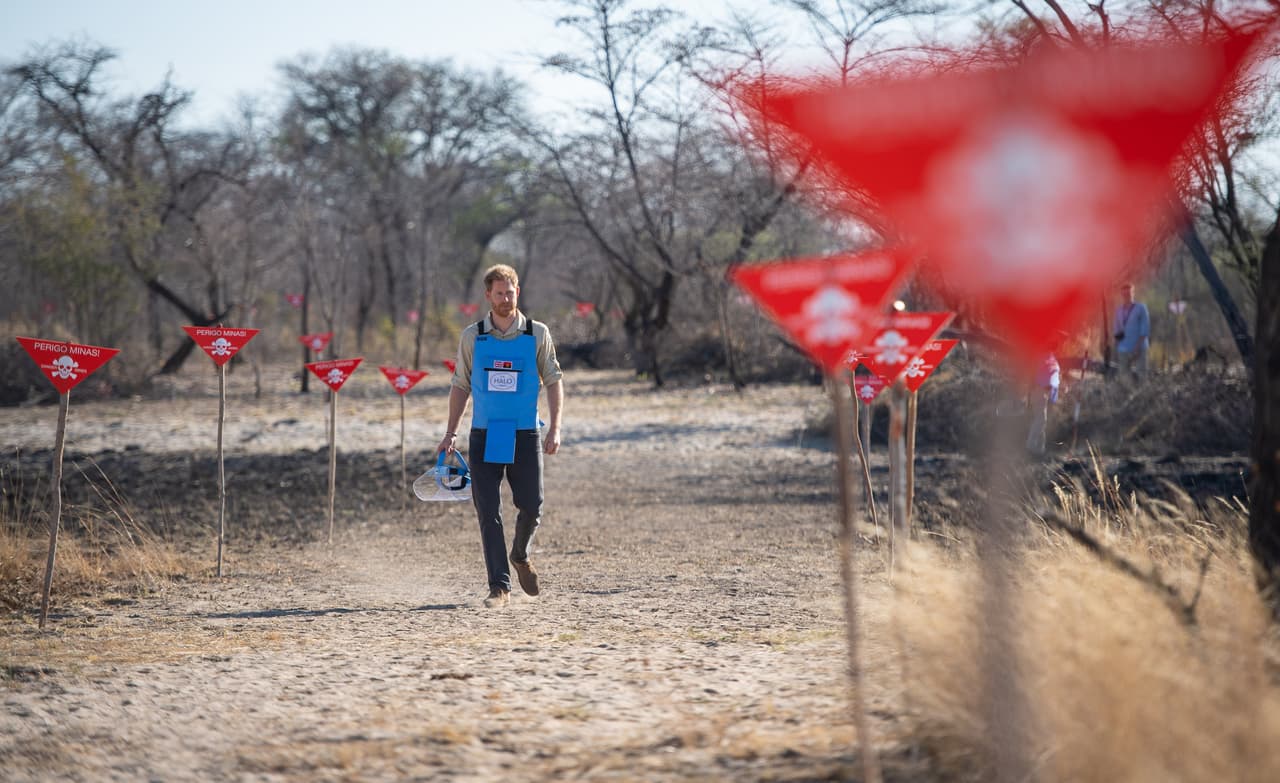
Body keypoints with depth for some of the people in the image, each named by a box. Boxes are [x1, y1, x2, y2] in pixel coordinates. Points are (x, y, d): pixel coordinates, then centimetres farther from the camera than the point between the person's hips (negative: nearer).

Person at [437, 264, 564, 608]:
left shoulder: (537, 334, 2)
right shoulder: (472, 336, 5)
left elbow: (553, 381, 5)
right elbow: (460, 386, 11)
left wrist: (554, 429, -5)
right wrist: (450, 434, 6)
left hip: (525, 435, 0)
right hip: (484, 435, 1)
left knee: (532, 506, -3)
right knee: (488, 512, -4)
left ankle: (521, 555, 29)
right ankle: (500, 586, -1)